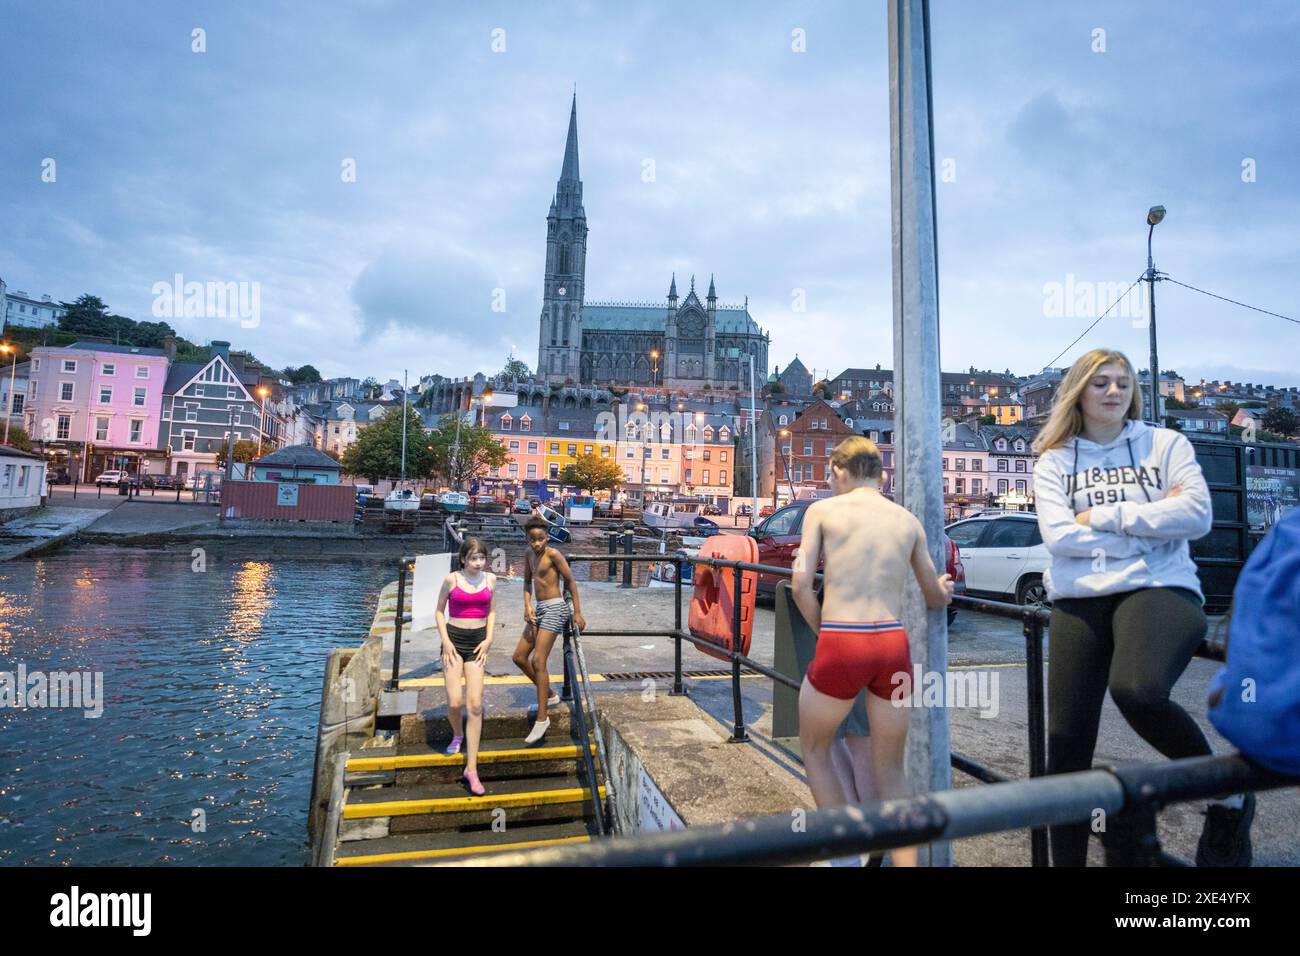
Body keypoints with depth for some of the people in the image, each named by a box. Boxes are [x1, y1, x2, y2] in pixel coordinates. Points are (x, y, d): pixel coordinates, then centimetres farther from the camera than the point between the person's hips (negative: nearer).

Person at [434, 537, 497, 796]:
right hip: (454, 640, -1)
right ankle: (458, 734, 29)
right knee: (454, 702, -8)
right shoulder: (451, 579, -5)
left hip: (477, 642, 2)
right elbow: (439, 612, 4)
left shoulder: (490, 579, 3)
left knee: (475, 705, -5)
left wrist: (488, 640, 0)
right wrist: (446, 641, -7)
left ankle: (471, 769, 1)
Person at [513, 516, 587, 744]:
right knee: (519, 656, 10)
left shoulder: (553, 554, -13)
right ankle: (549, 695, 26)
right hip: (539, 609, 8)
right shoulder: (529, 554, 8)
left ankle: (542, 718, -6)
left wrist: (577, 613, -9)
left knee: (538, 661, -12)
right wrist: (527, 605, 1)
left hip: (554, 608, -8)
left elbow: (570, 582, -10)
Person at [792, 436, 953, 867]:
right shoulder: (908, 520, 12)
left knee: (815, 749, 22)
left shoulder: (822, 510, 3)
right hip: (893, 644, 3)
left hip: (839, 645, -3)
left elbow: (801, 585, -5)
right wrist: (945, 589, 44)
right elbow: (936, 598, 21)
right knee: (890, 769, 19)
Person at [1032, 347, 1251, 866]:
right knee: (1066, 739, 2)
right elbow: (1058, 537, -6)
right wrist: (1151, 518, -4)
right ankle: (1067, 860, 21)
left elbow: (1197, 514, -6)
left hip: (1159, 588, -2)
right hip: (1080, 600, 2)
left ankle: (1228, 793, 0)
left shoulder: (1166, 443, 9)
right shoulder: (1054, 461, 9)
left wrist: (1104, 516, -6)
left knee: (1136, 690, -33)